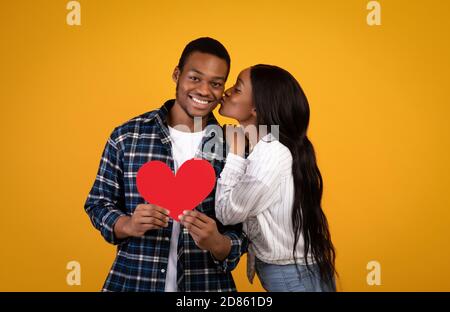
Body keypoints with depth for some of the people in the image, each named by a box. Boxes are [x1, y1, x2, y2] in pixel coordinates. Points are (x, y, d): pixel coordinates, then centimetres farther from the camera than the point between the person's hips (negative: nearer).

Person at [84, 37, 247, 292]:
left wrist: (216, 243, -22)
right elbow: (98, 203, 3)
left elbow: (243, 231, -2)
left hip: (208, 284, 0)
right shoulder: (126, 136, -5)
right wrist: (128, 225, -16)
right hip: (132, 281, 1)